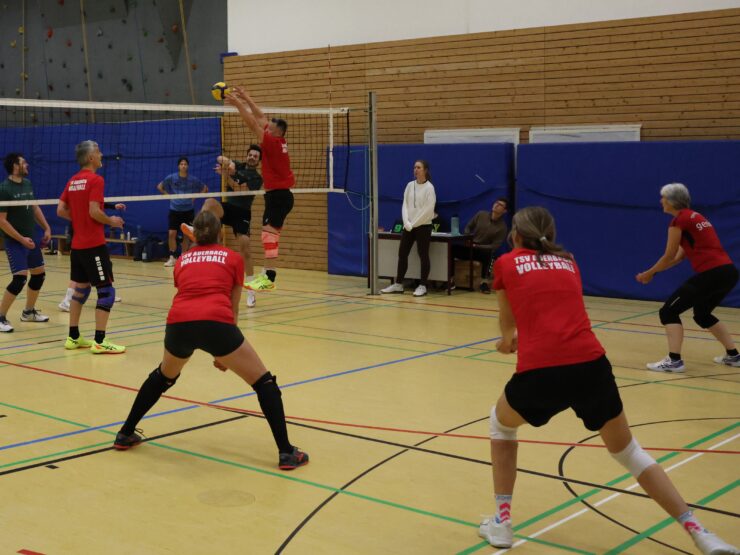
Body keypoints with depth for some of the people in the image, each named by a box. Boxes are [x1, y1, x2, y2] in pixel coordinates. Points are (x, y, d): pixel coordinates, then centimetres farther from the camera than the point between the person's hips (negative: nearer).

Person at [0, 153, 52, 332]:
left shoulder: (28, 184, 6)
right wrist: (21, 239, -19)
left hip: (31, 239, 8)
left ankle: (29, 312, 30)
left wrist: (46, 228, 11)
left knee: (39, 274, 14)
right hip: (15, 242, -8)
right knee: (20, 278, -16)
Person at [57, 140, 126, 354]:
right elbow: (94, 211, -20)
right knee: (106, 290, -4)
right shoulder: (96, 180, -12)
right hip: (94, 245, -8)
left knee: (81, 289, 16)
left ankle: (73, 337, 21)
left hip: (77, 244, 8)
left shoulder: (73, 181, 11)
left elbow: (61, 210, 9)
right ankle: (99, 342, -6)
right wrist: (112, 221, -4)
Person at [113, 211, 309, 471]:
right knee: (264, 382, 12)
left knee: (163, 376, 35)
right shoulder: (233, 258, 21)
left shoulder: (182, 260, 28)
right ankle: (286, 452, 4)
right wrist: (224, 353, 32)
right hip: (215, 322, -3)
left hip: (178, 323, 3)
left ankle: (125, 434, 41)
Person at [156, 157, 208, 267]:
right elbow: (159, 186, 11)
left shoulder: (193, 179, -3)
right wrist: (169, 195, 3)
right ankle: (171, 258, 1)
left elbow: (205, 189, 11)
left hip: (188, 210, 0)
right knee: (171, 233, -8)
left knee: (186, 235, 4)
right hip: (174, 210, 0)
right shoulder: (171, 178, -3)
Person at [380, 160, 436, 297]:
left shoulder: (429, 187, -7)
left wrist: (414, 223, -13)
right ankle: (398, 284, 11)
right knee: (402, 254, 5)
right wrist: (407, 222, -9)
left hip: (423, 226, -5)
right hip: (408, 226, 5)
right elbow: (405, 205, 6)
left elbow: (428, 209, -12)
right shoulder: (410, 185, 8)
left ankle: (423, 286, 3)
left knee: (423, 255, -1)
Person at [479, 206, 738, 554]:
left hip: (539, 372, -3)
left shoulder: (506, 264, 15)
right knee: (627, 451, 22)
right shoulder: (568, 262, 24)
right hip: (591, 366, 3)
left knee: (501, 424, 29)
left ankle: (501, 522, 24)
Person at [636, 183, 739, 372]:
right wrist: (653, 272, 25)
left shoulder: (679, 220, -5)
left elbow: (669, 256, -1)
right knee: (702, 314, 29)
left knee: (668, 311, -2)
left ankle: (674, 361, -10)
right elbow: (680, 255, 24)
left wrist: (649, 273, 15)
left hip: (711, 274, -9)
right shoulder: (694, 217, 22)